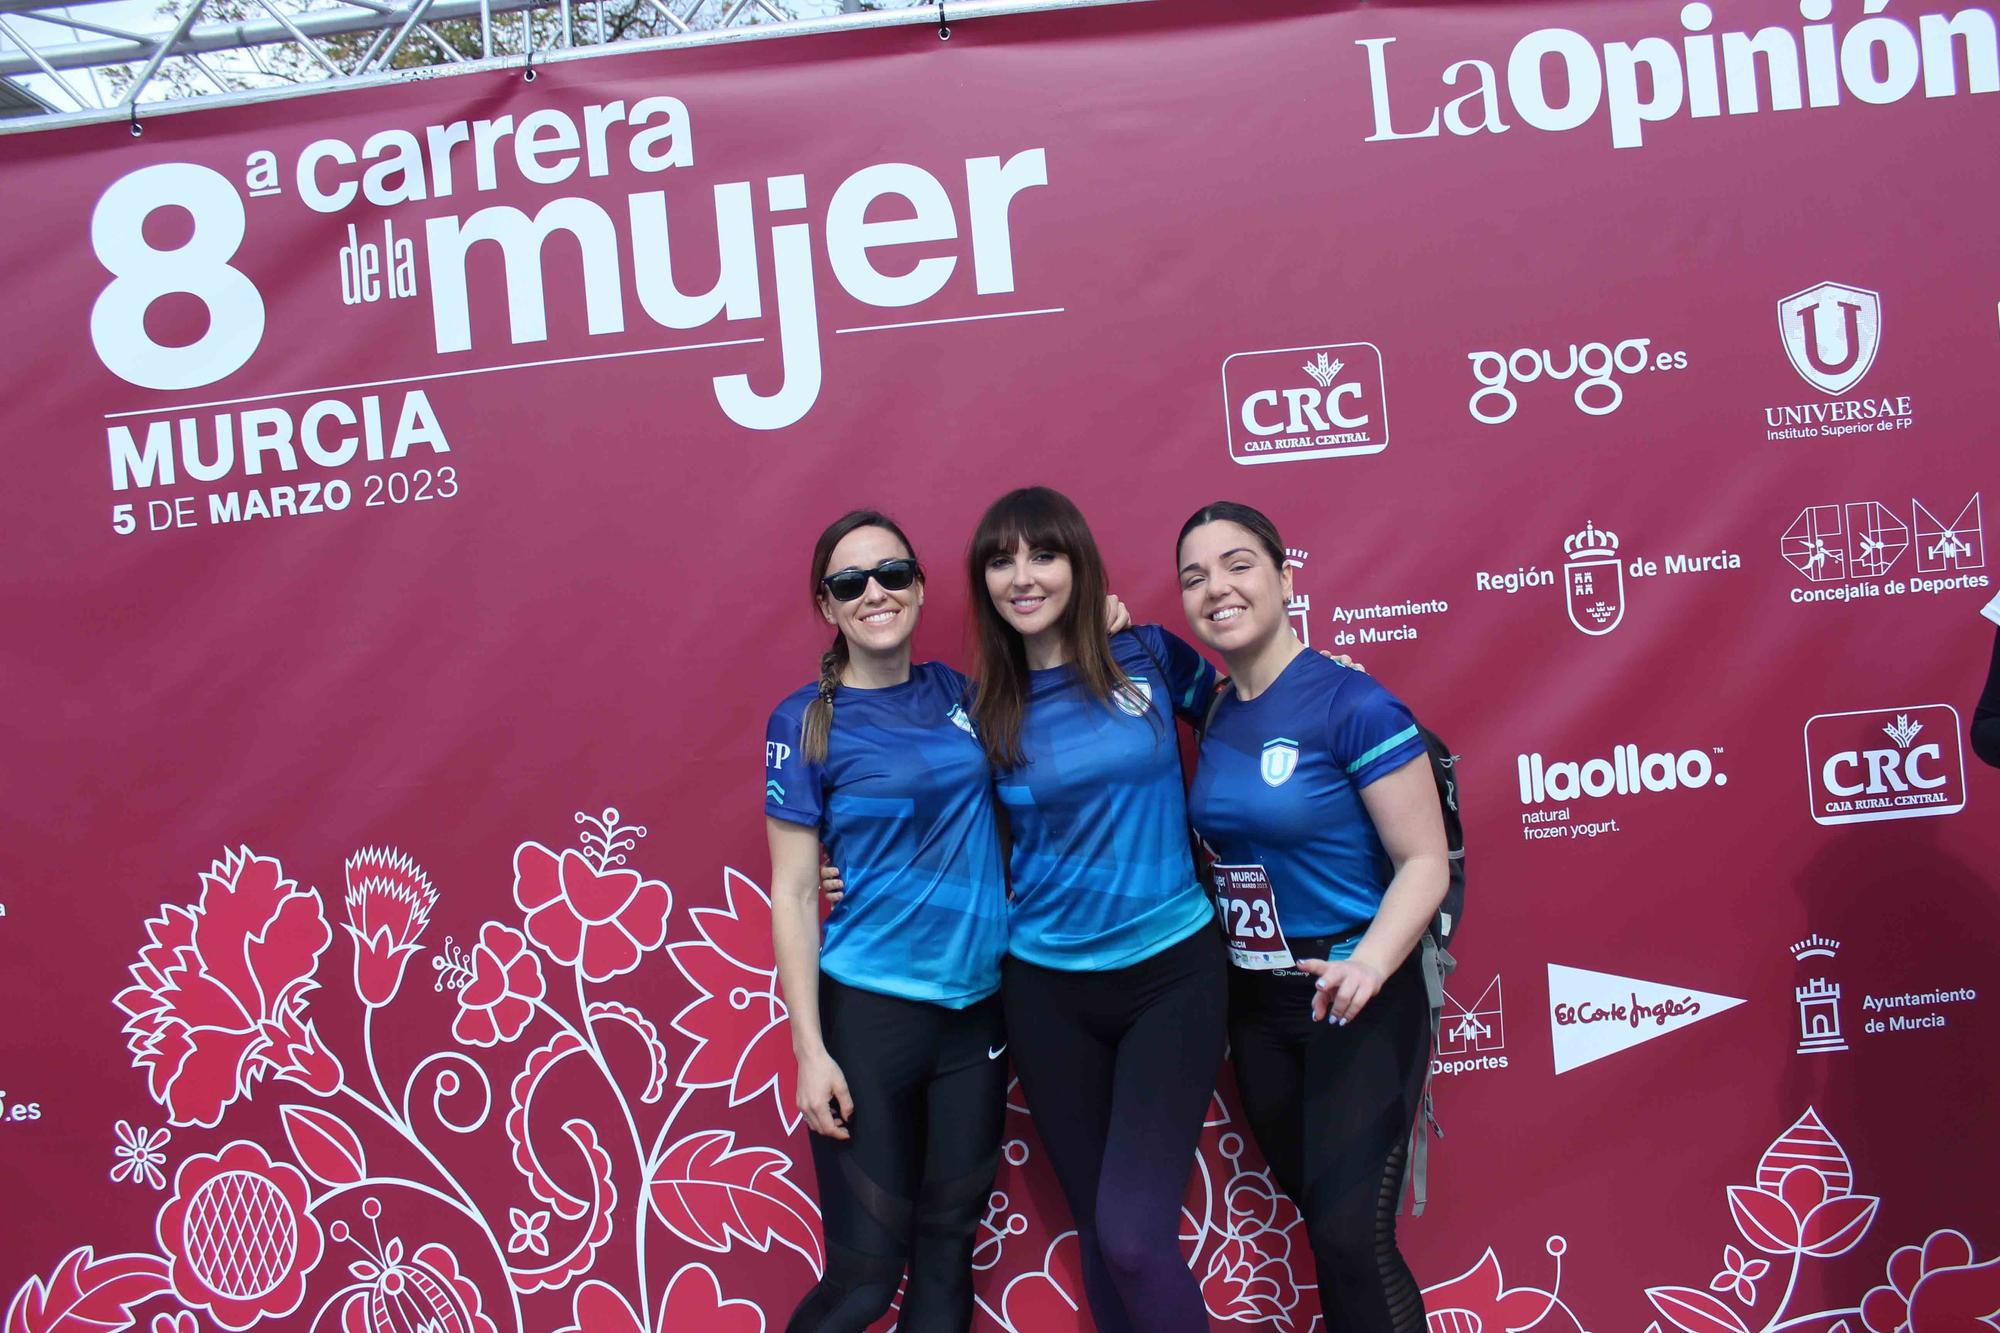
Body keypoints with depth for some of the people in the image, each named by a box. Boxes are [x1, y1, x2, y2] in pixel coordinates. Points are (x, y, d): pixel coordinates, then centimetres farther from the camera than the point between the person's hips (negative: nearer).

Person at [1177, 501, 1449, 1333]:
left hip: (1356, 999, -7)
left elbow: (1425, 862, -17)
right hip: (1255, 1004, 7)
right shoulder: (1213, 715, 4)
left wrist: (1370, 964, -32)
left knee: (1352, 1234, -7)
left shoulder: (1354, 705, -17)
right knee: (1311, 1205, 18)